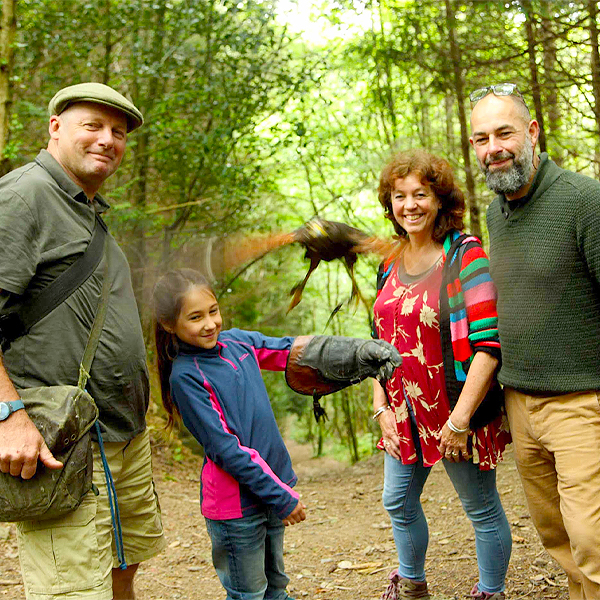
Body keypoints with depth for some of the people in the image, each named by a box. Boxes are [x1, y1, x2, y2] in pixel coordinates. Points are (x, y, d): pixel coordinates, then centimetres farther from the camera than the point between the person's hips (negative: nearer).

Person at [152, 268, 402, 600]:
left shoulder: (236, 341, 3)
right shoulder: (185, 376, -16)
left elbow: (296, 350, 8)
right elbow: (224, 448, -18)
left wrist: (362, 350, -2)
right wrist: (281, 497, -17)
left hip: (274, 485, 7)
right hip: (235, 502, -6)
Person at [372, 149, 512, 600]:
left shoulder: (466, 257, -14)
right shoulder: (391, 266, 7)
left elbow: (489, 345, -20)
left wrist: (460, 418, -22)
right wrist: (382, 408, 3)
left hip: (457, 413, -7)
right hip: (405, 413, 7)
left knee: (482, 508, 8)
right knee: (398, 502, 19)